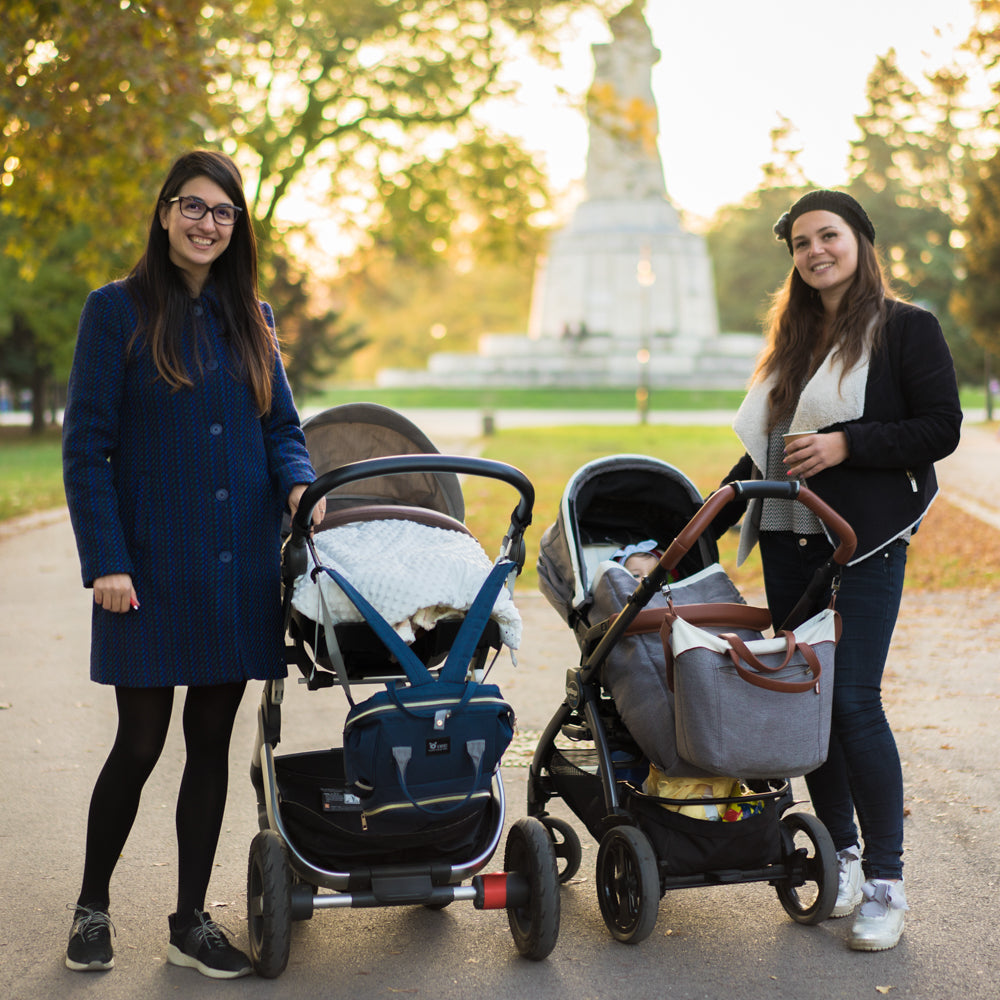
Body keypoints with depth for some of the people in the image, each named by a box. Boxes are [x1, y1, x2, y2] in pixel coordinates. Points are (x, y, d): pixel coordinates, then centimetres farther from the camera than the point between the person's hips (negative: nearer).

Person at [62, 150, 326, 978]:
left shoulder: (251, 319, 11)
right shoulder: (118, 311, -3)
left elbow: (282, 427, 14)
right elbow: (86, 446, -6)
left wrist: (298, 482, -8)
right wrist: (106, 559, -13)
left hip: (238, 567, 4)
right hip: (152, 566, -4)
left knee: (212, 744, 9)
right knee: (141, 744, 3)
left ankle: (191, 922, 21)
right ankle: (92, 907, 24)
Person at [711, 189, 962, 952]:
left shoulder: (908, 329, -1)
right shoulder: (793, 339, 17)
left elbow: (942, 429, -8)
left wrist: (847, 444, -18)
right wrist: (706, 526, 18)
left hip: (865, 544, -6)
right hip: (788, 540, 6)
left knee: (853, 701, -11)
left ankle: (885, 885, -1)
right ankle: (839, 856, 19)